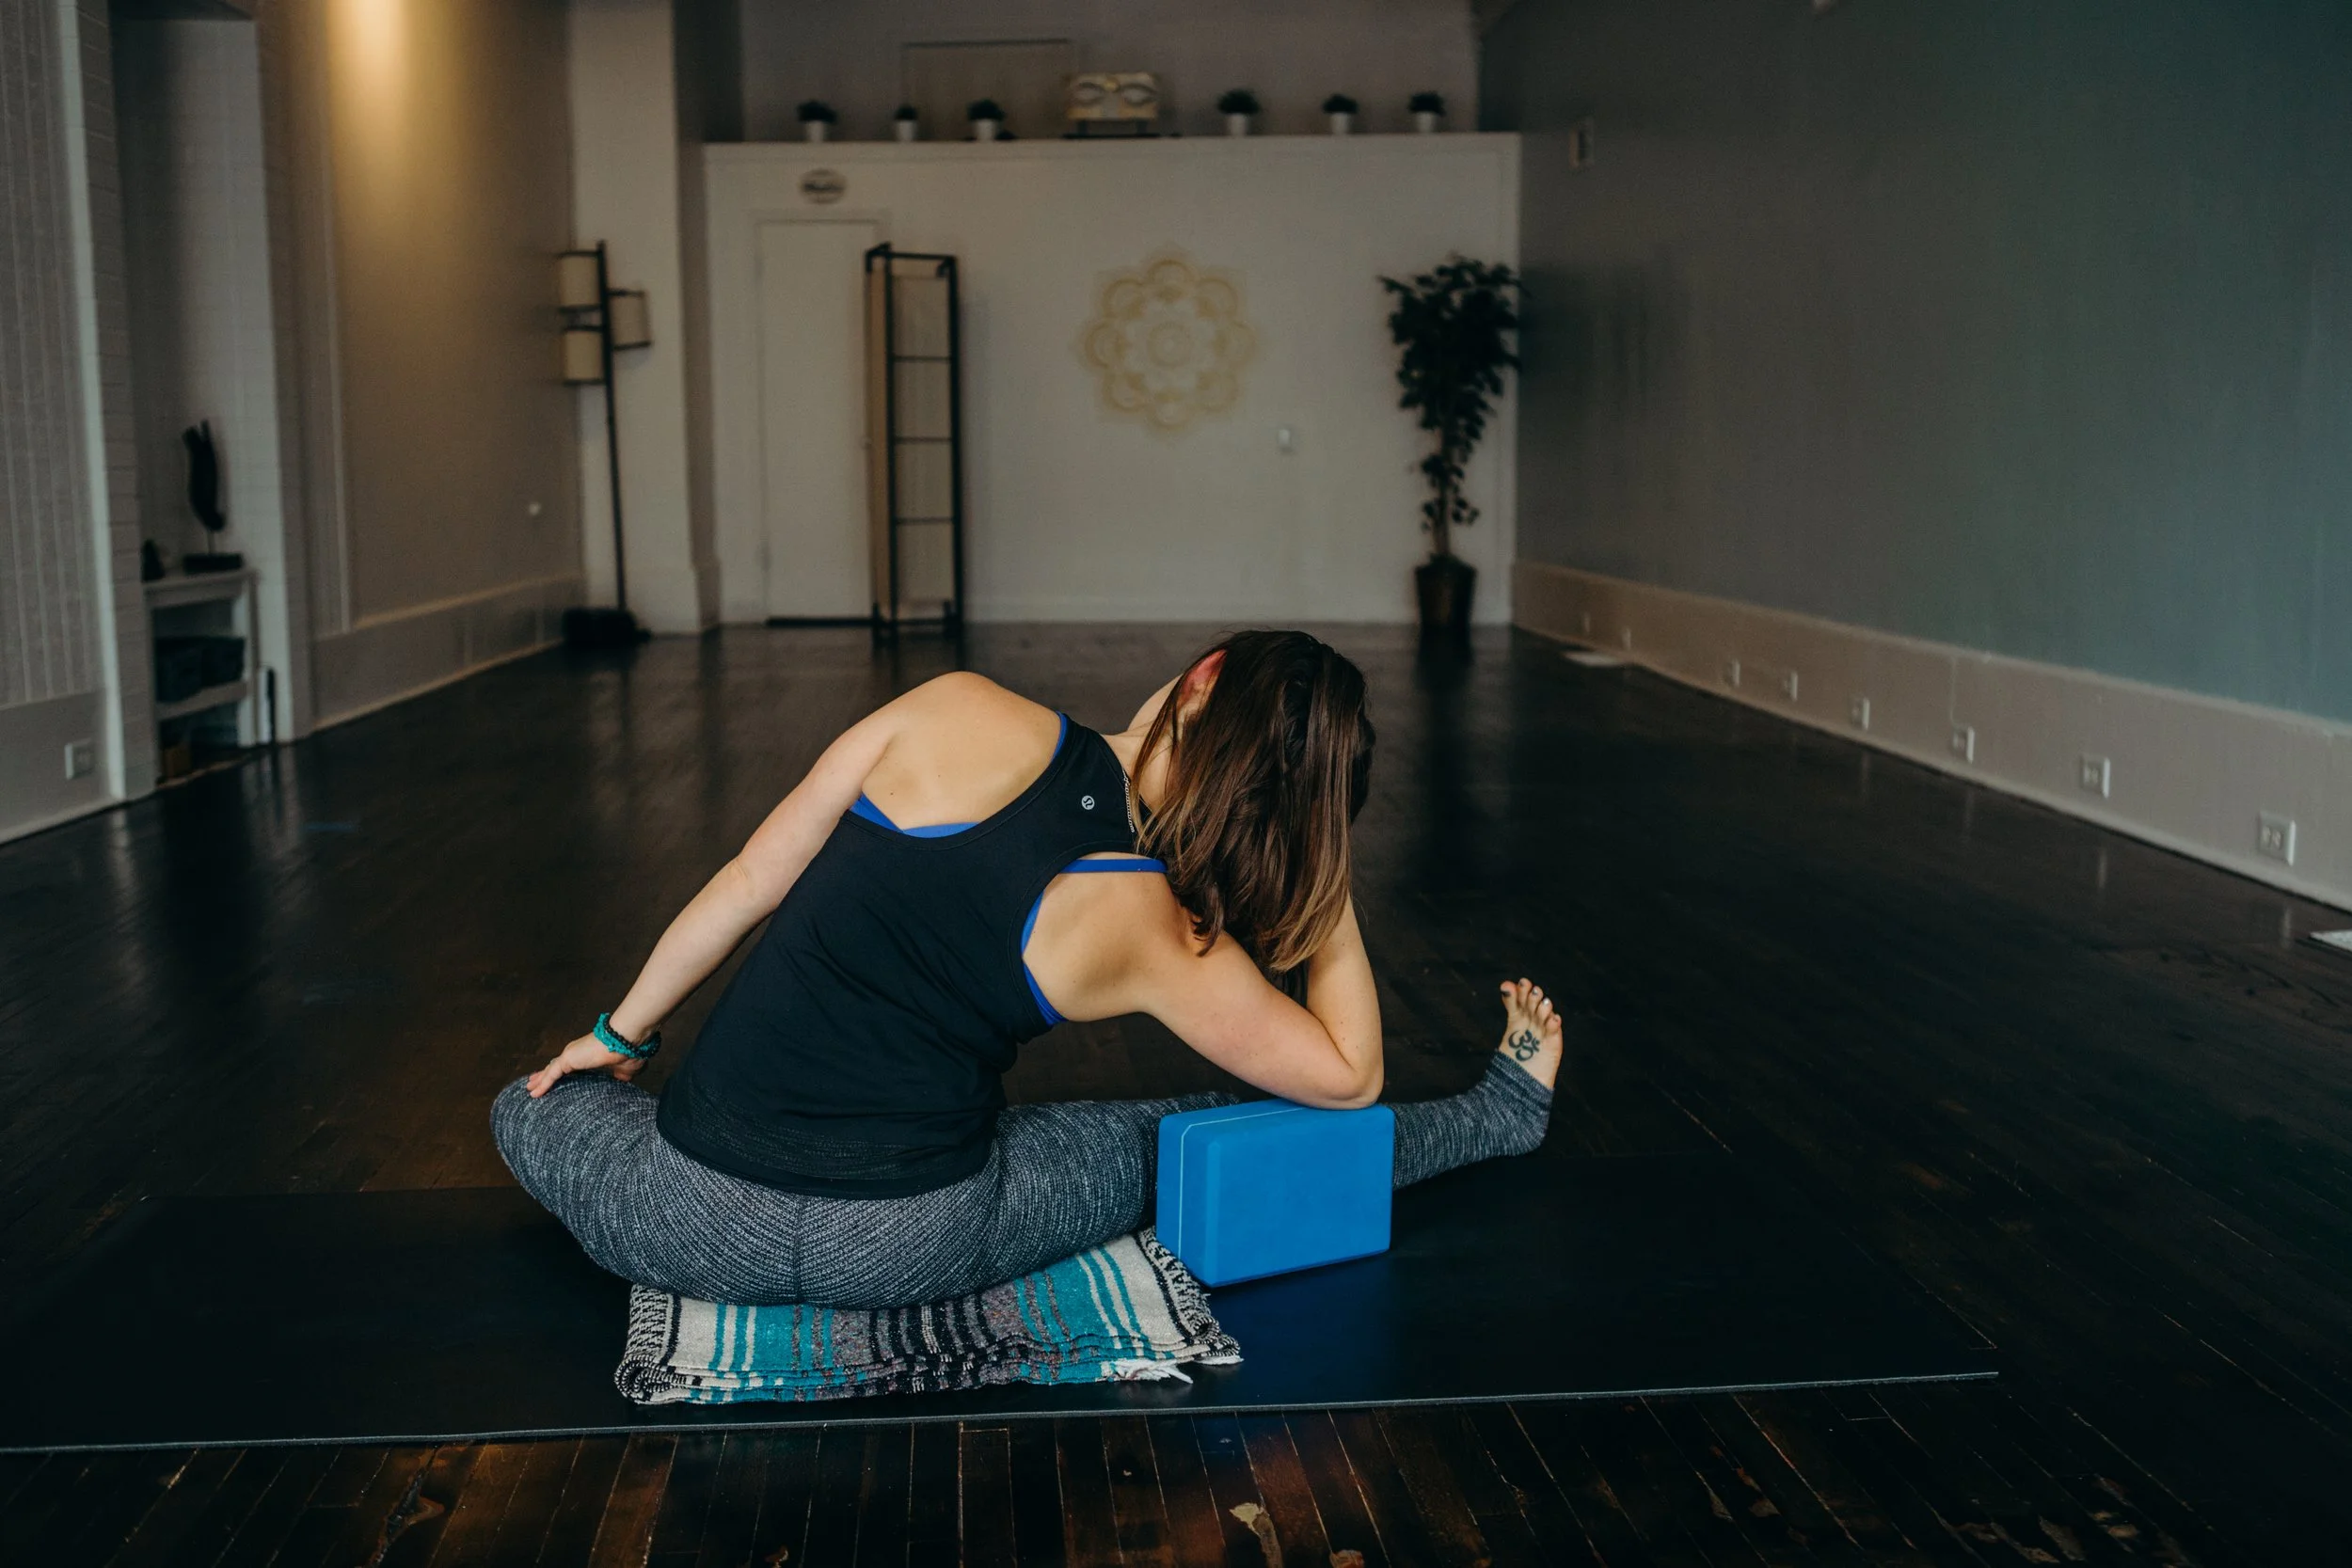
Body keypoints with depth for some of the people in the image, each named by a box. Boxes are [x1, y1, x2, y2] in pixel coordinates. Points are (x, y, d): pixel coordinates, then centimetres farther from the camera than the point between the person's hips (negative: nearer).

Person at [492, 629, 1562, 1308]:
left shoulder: (960, 710, -7)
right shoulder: (1158, 939, -8)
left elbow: (750, 884, 0)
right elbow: (1348, 1075, 4)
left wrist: (622, 1035, 14)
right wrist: (1330, 882, 4)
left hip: (699, 1224, 0)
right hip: (919, 1249, 0)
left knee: (528, 1111, 31)